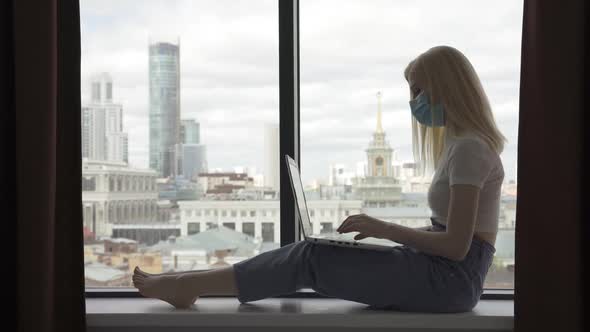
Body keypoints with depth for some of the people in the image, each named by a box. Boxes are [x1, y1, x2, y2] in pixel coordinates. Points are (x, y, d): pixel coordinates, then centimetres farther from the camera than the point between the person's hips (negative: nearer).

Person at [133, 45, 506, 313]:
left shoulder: (469, 147, -16)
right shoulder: (463, 143, 16)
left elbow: (456, 245, -22)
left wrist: (384, 228, -13)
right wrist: (382, 228, 6)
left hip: (449, 277, -9)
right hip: (442, 270, 9)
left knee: (312, 258, -11)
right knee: (314, 252, 3)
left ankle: (188, 286, -4)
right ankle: (191, 283, 4)